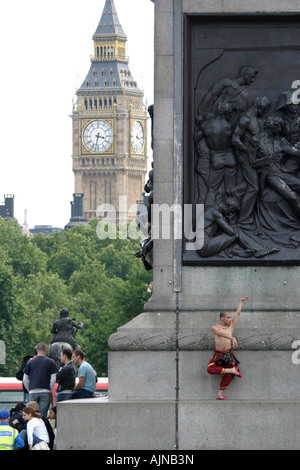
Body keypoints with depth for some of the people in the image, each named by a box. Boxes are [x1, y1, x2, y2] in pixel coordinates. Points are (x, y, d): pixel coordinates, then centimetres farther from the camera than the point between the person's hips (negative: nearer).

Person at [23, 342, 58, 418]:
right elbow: (53, 379, -3)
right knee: (43, 415, -3)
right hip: (45, 392, -2)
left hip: (33, 392, 2)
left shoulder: (30, 362, 6)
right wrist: (49, 389, 7)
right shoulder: (50, 362, 0)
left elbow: (25, 380, 8)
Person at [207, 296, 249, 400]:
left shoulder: (230, 327, 11)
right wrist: (232, 338, -36)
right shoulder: (215, 328, 0)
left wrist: (241, 301, 20)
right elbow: (222, 333, -20)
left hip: (228, 355, 2)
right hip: (218, 355, -2)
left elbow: (238, 313, 15)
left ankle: (220, 395, -7)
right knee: (210, 369, -27)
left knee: (229, 375, -13)